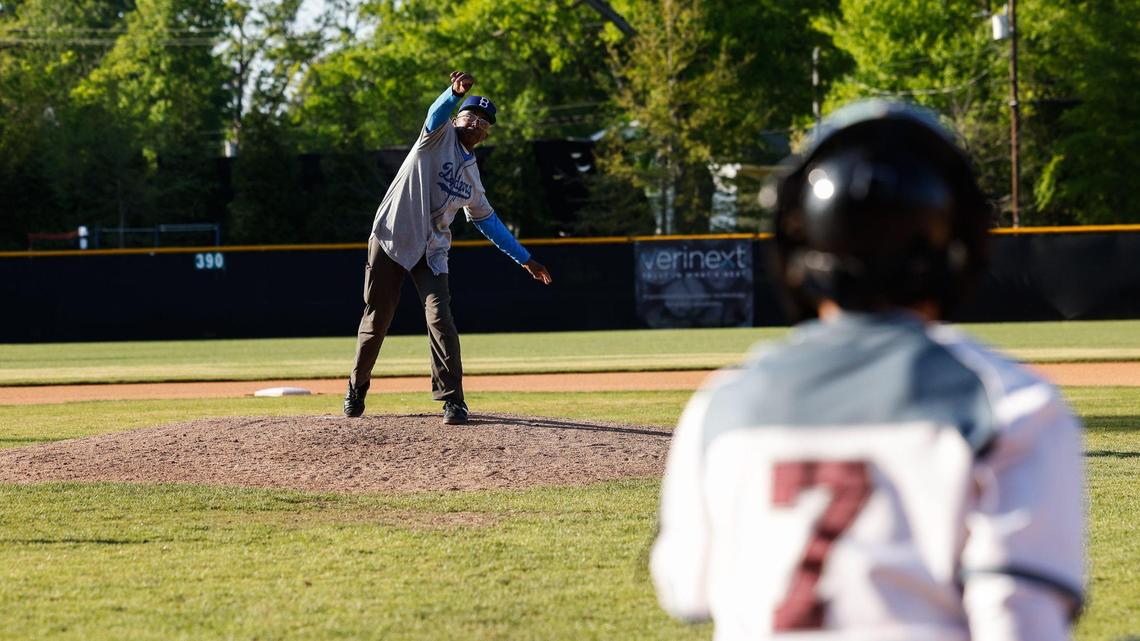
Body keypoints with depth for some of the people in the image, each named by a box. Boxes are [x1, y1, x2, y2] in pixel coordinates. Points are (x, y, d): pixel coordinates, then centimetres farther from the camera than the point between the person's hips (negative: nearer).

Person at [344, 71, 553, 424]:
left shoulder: (472, 175, 14)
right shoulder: (441, 136, -1)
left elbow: (487, 220, 23)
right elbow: (437, 113, -24)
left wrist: (525, 258, 22)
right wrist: (456, 92, -48)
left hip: (431, 250, 4)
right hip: (391, 238, -4)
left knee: (440, 317, -13)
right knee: (377, 318, 4)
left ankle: (452, 398, -12)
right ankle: (357, 386, 25)